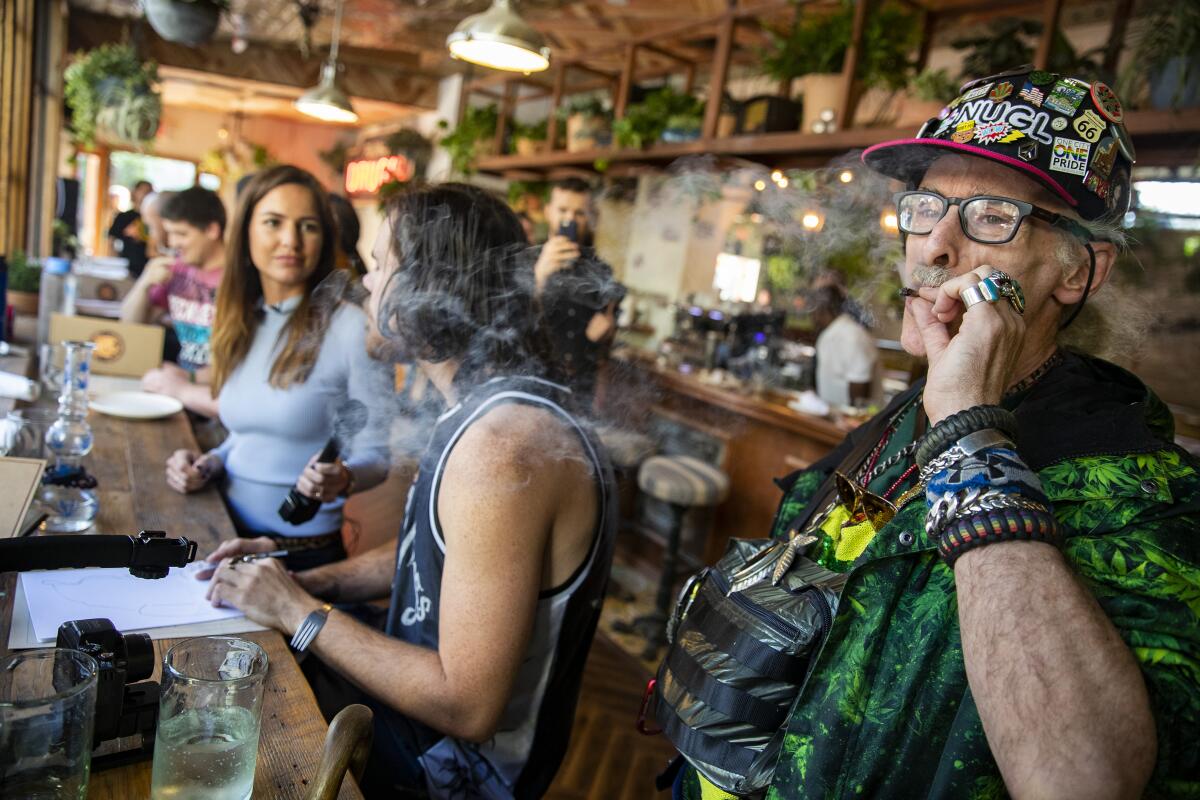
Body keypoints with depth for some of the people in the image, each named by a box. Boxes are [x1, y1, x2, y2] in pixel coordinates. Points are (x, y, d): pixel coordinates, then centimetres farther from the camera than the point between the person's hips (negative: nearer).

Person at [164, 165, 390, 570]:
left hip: (303, 553, -5)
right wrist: (207, 464, 2)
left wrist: (342, 478, -31)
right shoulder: (241, 322, 8)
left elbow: (378, 454, -10)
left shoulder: (352, 328, -14)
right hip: (229, 532, 5)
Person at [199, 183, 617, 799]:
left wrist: (301, 612, -19)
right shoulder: (490, 408, 2)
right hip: (423, 698, 8)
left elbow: (467, 707, -30)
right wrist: (302, 580, -1)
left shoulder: (503, 443, -32)